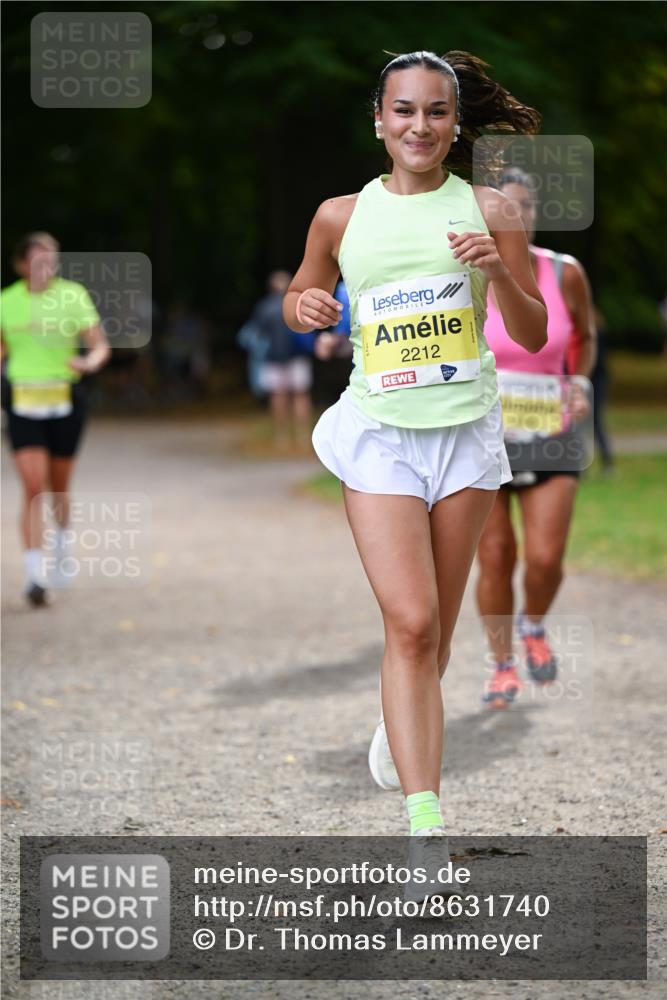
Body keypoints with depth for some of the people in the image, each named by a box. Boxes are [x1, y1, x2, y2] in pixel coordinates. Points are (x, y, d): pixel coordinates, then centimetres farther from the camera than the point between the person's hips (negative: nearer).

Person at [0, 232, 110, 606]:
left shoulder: (74, 295, -3)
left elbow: (101, 345, -4)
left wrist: (90, 362, -24)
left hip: (65, 401, 0)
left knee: (59, 486, 13)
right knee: (33, 488, -12)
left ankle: (63, 539, 45)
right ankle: (35, 575, -13)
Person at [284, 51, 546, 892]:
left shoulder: (486, 210, 2)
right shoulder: (342, 216, 4)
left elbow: (534, 336, 4)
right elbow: (300, 297, 20)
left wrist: (501, 272, -15)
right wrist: (302, 305, -4)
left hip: (466, 432, 1)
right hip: (380, 434, -1)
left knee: (435, 629, 9)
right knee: (410, 624, -14)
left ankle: (399, 728, 41)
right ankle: (425, 824, -17)